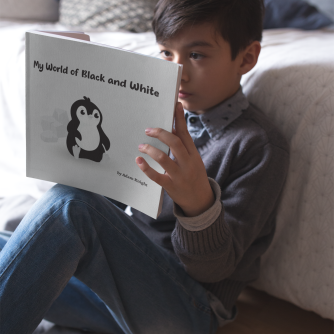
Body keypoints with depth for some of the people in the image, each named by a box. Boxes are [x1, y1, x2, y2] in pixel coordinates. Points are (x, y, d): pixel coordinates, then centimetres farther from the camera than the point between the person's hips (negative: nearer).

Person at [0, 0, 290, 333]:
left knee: (71, 204, -29)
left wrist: (199, 202, -36)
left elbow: (213, 268, -14)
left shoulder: (261, 146, -10)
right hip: (121, 282, 7)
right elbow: (113, 198, 16)